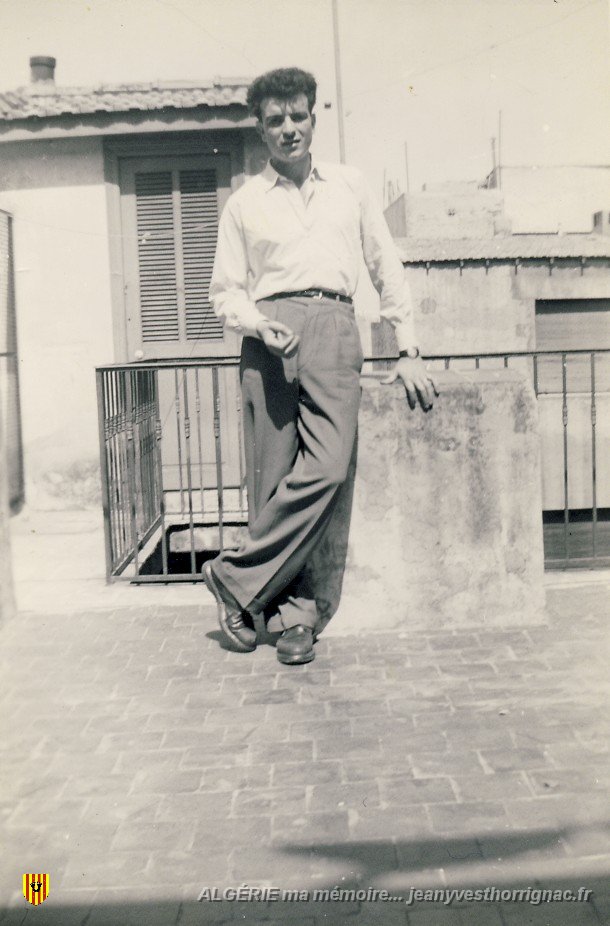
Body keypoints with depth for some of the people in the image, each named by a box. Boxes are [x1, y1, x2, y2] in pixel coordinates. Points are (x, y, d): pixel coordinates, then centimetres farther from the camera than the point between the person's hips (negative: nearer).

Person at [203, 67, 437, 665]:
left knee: (326, 468, -18)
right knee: (272, 477, -6)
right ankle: (292, 613, 3)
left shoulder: (350, 187, 18)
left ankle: (237, 578, -7)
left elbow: (386, 268, 18)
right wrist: (259, 325, -8)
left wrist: (408, 352, 10)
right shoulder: (244, 203, 15)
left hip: (334, 330, 0)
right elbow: (225, 290, 14)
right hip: (270, 335, 0)